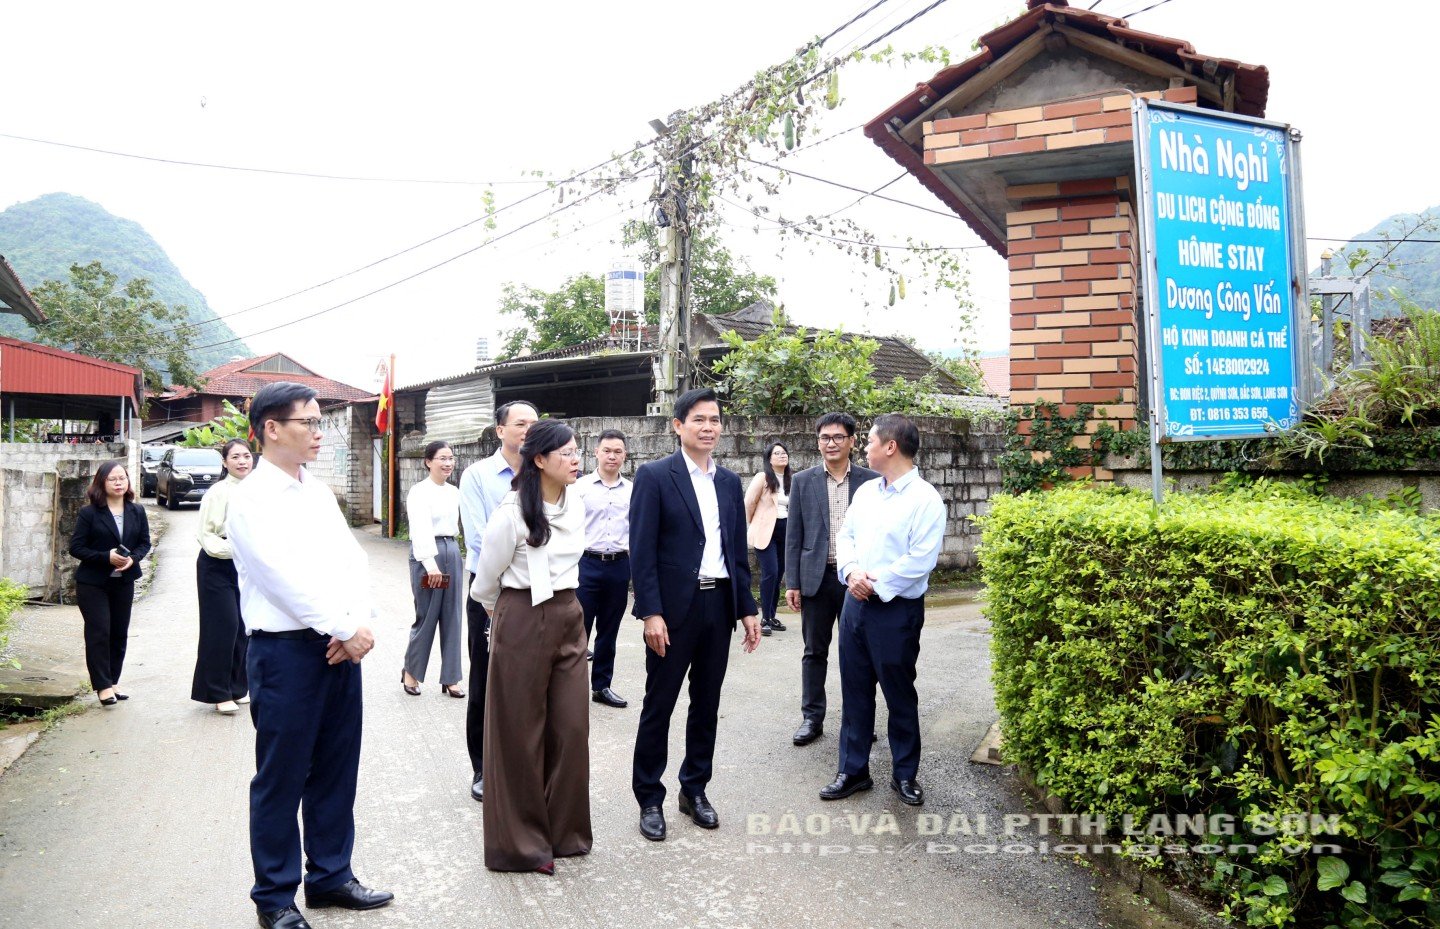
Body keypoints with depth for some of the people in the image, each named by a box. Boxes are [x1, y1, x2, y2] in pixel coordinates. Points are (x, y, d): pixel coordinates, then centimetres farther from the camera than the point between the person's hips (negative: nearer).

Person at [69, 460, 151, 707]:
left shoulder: (137, 511, 4)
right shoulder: (89, 513, -7)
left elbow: (144, 542, 8)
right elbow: (76, 547, -8)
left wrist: (133, 558, -13)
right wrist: (106, 557, -21)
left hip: (124, 582, 4)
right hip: (93, 583, -4)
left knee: (120, 634, 9)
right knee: (99, 633, -6)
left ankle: (112, 682, 20)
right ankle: (103, 686, -1)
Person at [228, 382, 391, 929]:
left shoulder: (319, 493, 12)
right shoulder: (251, 499, -10)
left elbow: (353, 560, 7)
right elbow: (286, 579, -18)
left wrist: (359, 625, -8)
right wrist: (348, 631, -16)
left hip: (341, 647, 7)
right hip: (285, 652, -7)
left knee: (336, 771, 15)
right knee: (281, 780, 6)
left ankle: (331, 875, 31)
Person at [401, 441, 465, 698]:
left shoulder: (453, 492, 13)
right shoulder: (420, 491, -8)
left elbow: (454, 525, 13)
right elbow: (422, 529, -16)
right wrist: (431, 564, -23)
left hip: (452, 552, 6)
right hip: (426, 554, -6)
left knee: (452, 618, 6)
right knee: (426, 616, 0)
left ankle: (450, 678, 13)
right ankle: (410, 671, 21)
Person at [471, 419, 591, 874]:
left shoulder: (576, 504, 6)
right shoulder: (513, 511, -13)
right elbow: (487, 578, -1)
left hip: (569, 618, 6)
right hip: (524, 621, -6)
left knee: (571, 727, 8)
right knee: (521, 731, 5)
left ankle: (563, 830, 24)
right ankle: (520, 840, 19)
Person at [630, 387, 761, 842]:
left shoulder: (730, 481, 11)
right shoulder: (654, 476, -6)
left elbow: (738, 550, 13)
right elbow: (642, 550, -10)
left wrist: (747, 608, 9)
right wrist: (651, 613, -16)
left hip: (719, 604, 5)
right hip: (673, 607, -5)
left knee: (707, 704, 13)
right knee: (659, 705, 5)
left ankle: (695, 789, 28)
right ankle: (649, 799, 18)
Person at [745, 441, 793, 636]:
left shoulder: (789, 481, 10)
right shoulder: (762, 478, -6)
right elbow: (749, 503, -1)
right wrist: (753, 525, 7)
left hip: (784, 531, 6)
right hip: (765, 532, -5)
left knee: (778, 575, 9)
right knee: (770, 573, -13)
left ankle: (773, 617, 18)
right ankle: (765, 619, -6)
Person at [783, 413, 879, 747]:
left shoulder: (870, 481, 2)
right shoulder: (803, 481, 4)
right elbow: (793, 535, 4)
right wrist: (792, 583, -1)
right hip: (817, 578, 1)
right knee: (815, 652, 8)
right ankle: (812, 718, 18)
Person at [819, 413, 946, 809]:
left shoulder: (925, 499, -13)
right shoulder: (865, 491, 10)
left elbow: (920, 560, -19)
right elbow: (846, 536, 12)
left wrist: (876, 584, -16)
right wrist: (851, 571, -8)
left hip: (896, 610, -6)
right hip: (855, 603, 7)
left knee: (900, 695, 7)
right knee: (855, 691, 12)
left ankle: (904, 774, 24)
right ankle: (853, 770, 24)